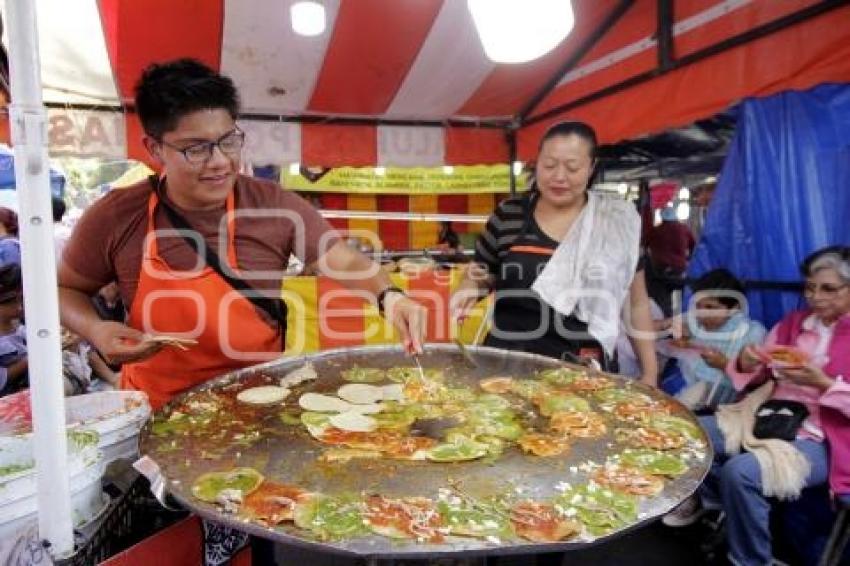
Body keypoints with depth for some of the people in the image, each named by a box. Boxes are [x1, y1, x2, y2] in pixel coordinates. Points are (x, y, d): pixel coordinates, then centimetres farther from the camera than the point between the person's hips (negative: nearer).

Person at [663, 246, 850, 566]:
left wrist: (822, 382, -22)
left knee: (740, 471, -30)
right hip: (768, 418, 6)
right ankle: (712, 495, 23)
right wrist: (746, 364, -8)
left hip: (818, 439, -6)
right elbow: (757, 379, 14)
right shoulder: (792, 322, 13)